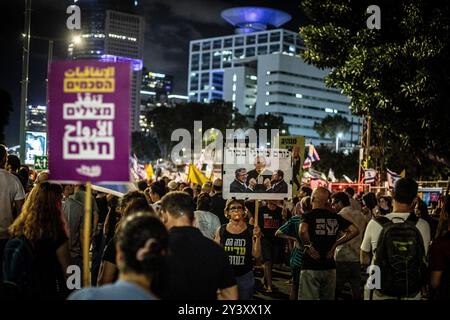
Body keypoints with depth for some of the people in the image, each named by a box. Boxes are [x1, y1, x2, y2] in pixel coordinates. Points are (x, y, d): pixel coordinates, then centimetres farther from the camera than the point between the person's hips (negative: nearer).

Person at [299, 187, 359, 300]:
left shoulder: (308, 216, -9)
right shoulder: (335, 217, 6)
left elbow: (303, 230, -30)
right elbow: (354, 230, 5)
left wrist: (308, 246, -14)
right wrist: (335, 244, 5)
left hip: (311, 267, -5)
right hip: (330, 266, 5)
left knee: (308, 297, 0)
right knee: (328, 298, 17)